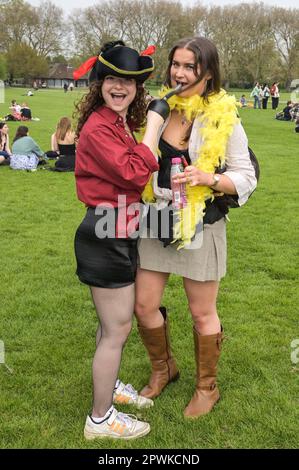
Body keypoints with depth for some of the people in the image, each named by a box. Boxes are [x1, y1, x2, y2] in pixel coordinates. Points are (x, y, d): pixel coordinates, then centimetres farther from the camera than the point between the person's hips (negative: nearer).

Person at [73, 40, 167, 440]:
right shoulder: (97, 127, -18)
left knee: (116, 321, 23)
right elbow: (134, 174, -24)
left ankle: (109, 385, 43)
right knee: (117, 328, 1)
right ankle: (100, 419, 17)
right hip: (105, 236, -10)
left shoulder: (122, 125, 12)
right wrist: (153, 128, -18)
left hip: (121, 234, 10)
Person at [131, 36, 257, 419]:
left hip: (200, 227, -4)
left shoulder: (224, 119, -10)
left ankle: (207, 387, 32)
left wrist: (208, 178, -24)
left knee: (202, 313, 9)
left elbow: (246, 178, -8)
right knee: (144, 304, 9)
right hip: (156, 223, 5)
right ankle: (163, 368, 37)